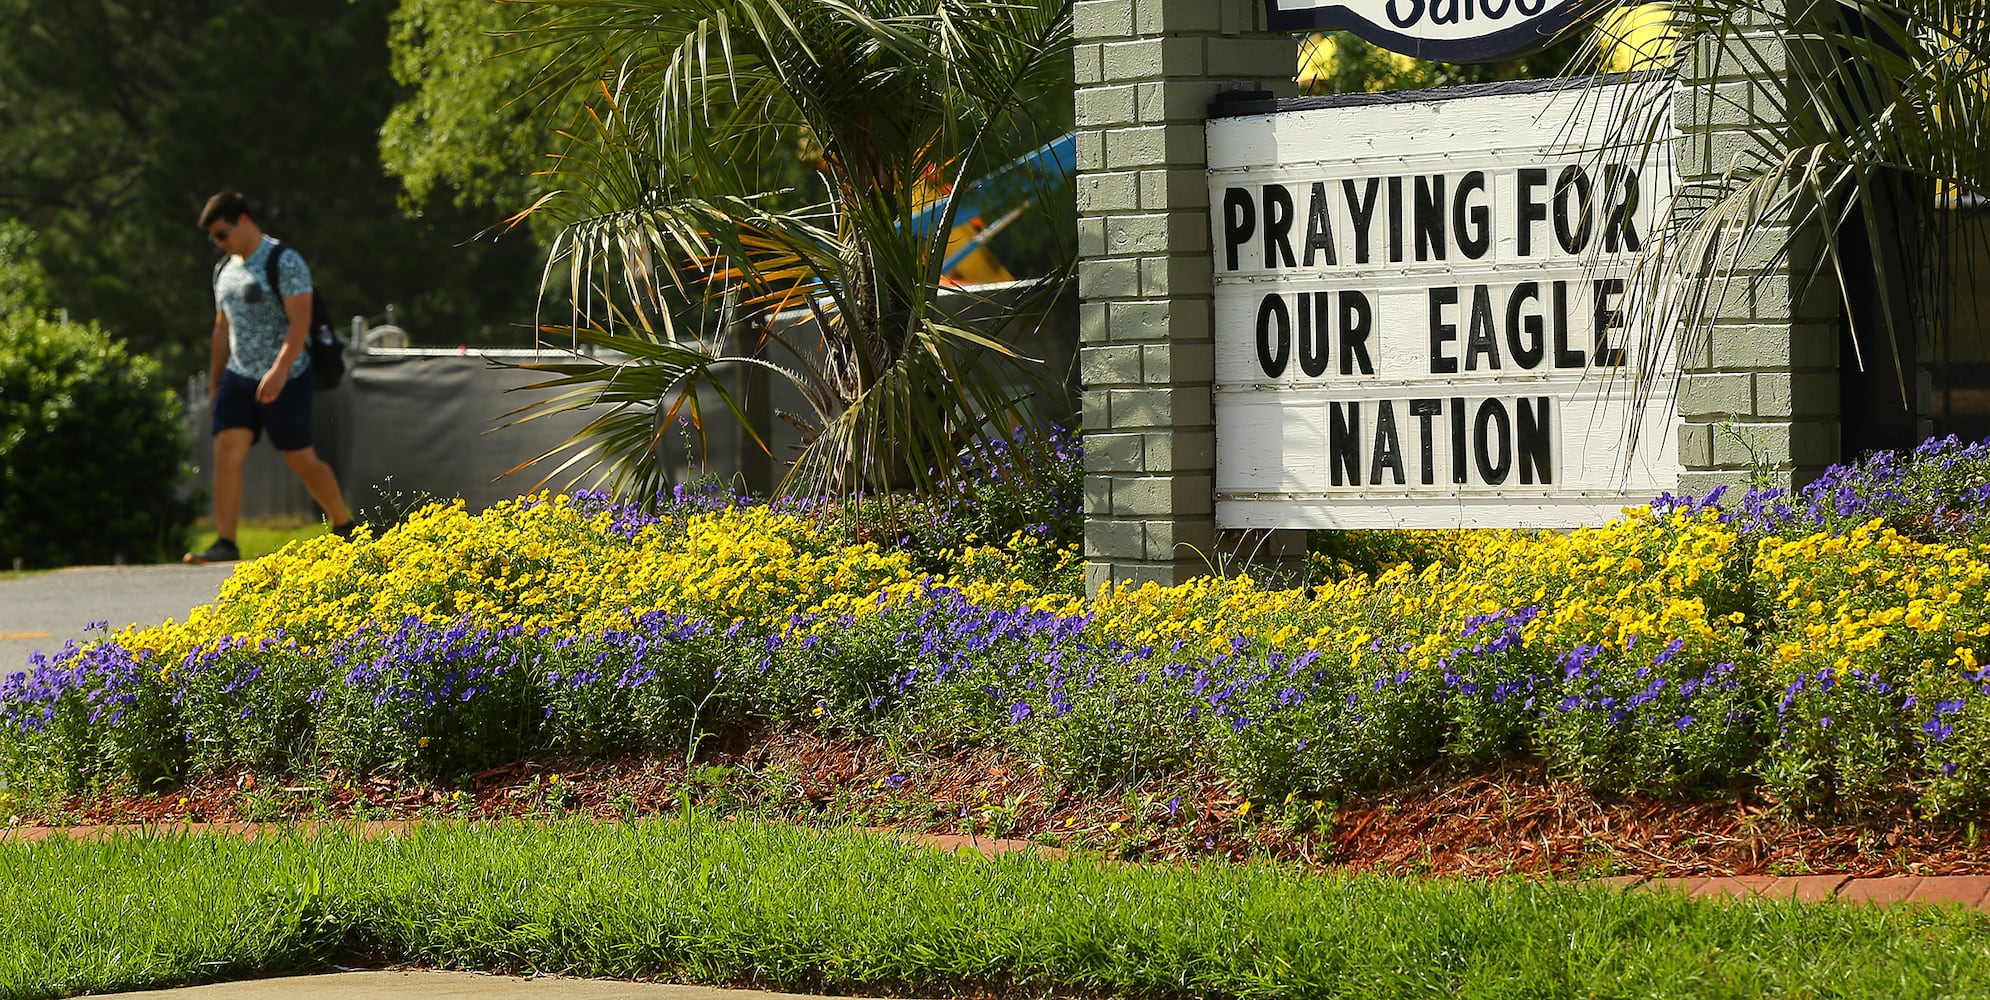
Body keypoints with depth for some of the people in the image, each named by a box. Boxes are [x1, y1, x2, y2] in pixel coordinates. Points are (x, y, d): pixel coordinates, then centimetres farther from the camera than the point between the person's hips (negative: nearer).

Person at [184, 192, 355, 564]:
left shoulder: (284, 261, -11)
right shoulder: (225, 269, 14)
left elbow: (300, 321, -19)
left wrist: (279, 371, -29)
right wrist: (214, 386, 18)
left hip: (283, 379, -6)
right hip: (238, 376, 6)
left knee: (302, 461, 3)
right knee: (226, 450, -10)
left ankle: (344, 526, 23)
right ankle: (226, 543, -12)